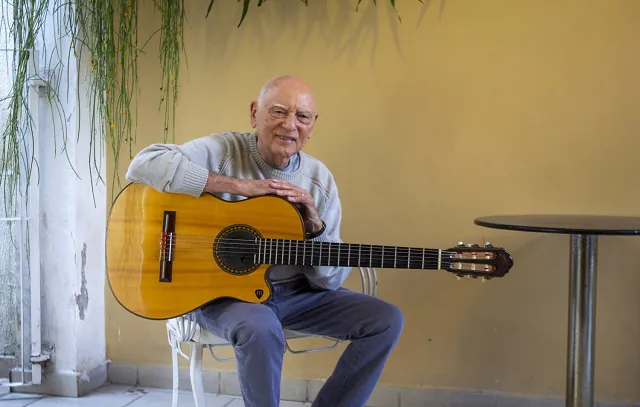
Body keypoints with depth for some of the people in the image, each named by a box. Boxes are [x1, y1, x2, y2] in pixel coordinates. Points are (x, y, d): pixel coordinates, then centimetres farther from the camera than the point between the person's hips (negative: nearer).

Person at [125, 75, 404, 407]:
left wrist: (314, 225, -20)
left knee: (387, 320, -7)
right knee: (261, 328, -38)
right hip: (222, 289, -5)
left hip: (294, 292, 5)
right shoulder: (223, 151, -10)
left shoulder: (320, 179, 0)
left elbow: (332, 280, 1)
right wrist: (239, 186, -27)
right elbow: (144, 164, -29)